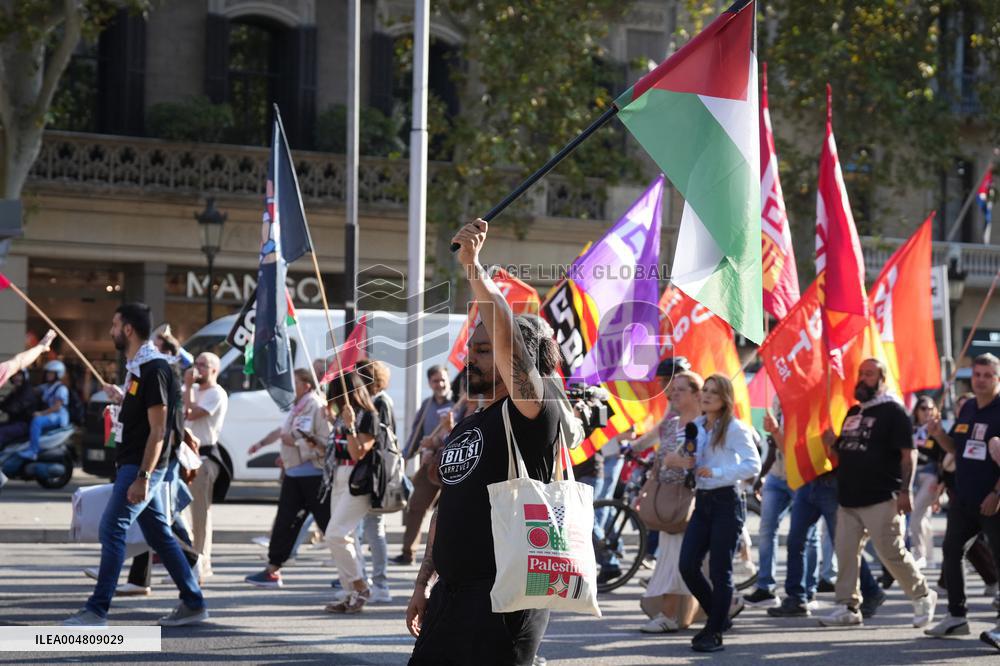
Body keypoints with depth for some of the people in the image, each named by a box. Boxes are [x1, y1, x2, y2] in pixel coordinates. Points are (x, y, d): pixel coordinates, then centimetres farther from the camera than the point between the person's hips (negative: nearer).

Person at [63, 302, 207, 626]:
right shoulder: (138, 367, 14)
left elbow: (158, 428, -22)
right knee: (159, 533, 12)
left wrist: (142, 477, -25)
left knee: (112, 529, -12)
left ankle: (97, 610, -11)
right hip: (133, 464, 10)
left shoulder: (153, 369, -17)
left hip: (142, 465, -10)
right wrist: (121, 398, 24)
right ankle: (193, 603, 16)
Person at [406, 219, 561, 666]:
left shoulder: (530, 411, -7)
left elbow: (506, 338, -22)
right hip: (451, 592, 8)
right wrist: (423, 583, 21)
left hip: (503, 596, -8)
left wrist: (473, 267, -25)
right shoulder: (464, 428, 19)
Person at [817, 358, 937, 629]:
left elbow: (908, 454, -10)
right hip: (849, 498, 8)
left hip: (881, 499, -8)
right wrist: (832, 442, 4)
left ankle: (922, 597, 11)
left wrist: (905, 490, -18)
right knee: (845, 552, 3)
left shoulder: (893, 411, -5)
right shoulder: (853, 412, 18)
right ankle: (848, 606, 9)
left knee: (892, 552, -6)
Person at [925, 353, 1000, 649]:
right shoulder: (967, 409, 12)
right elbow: (955, 447, 20)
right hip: (963, 498, 8)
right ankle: (956, 616, 22)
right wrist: (939, 434, -1)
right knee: (951, 550, 12)